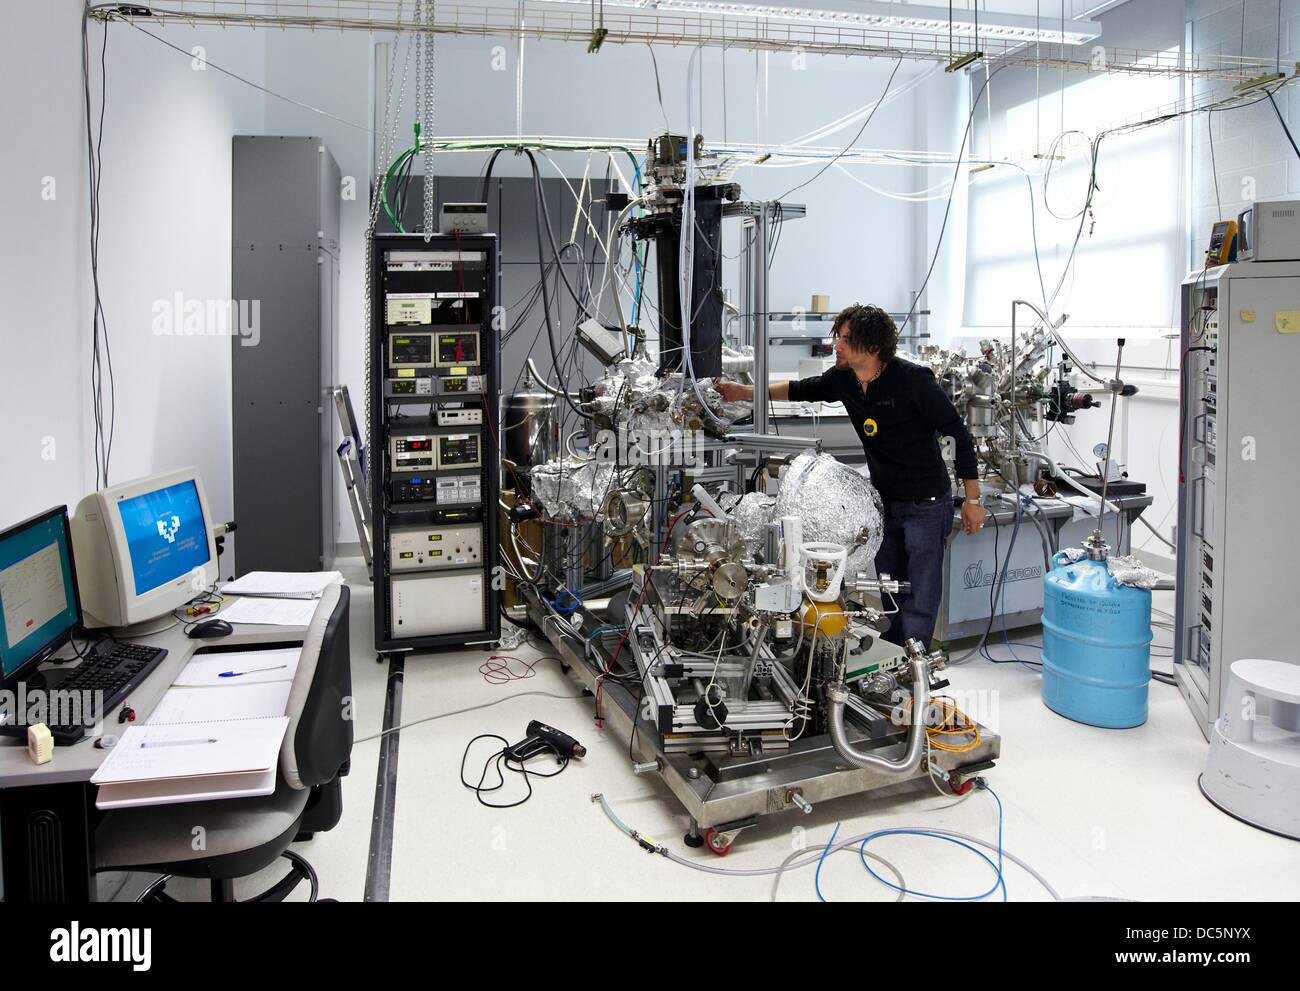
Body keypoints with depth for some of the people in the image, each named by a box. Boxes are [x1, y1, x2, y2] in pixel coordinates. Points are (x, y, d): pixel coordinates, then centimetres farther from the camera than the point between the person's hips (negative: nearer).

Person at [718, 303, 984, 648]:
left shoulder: (912, 379, -20)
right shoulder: (843, 379, -2)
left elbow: (959, 434, -14)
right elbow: (802, 389, 18)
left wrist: (972, 499, -12)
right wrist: (748, 392, 9)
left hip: (927, 504, -7)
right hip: (885, 502, 7)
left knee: (920, 599, -5)